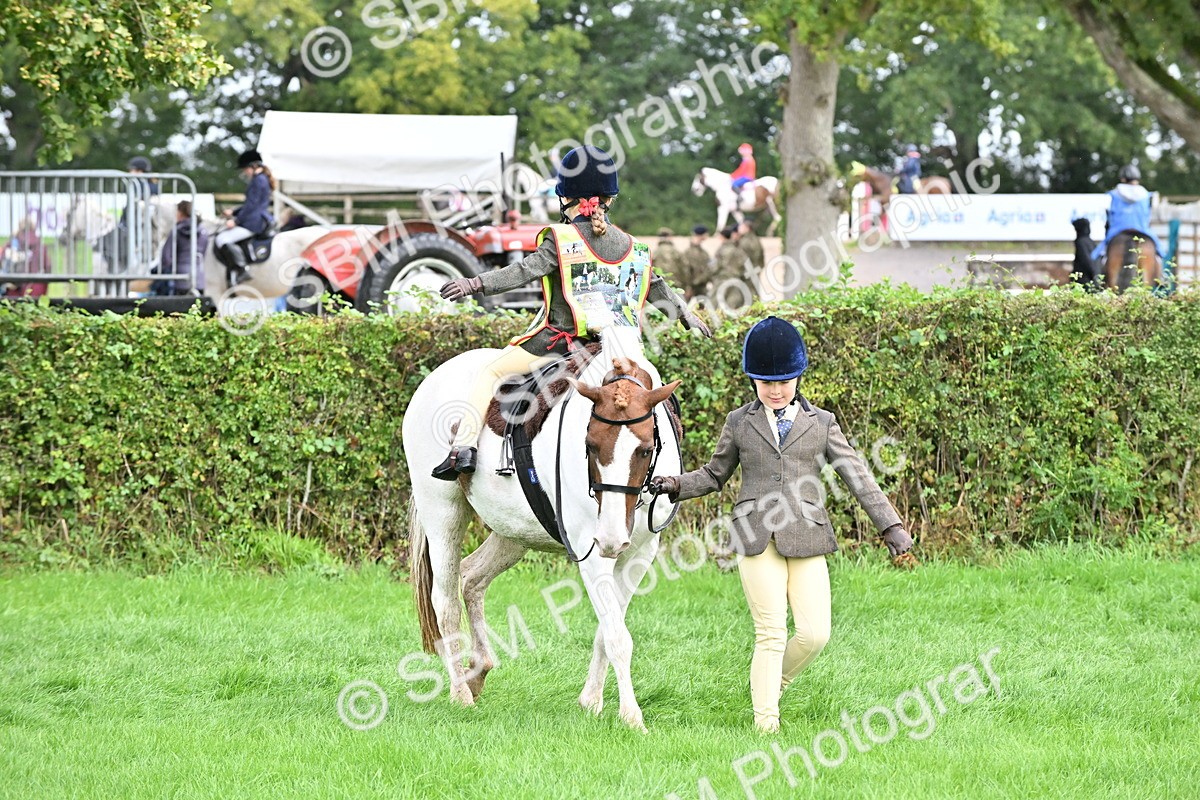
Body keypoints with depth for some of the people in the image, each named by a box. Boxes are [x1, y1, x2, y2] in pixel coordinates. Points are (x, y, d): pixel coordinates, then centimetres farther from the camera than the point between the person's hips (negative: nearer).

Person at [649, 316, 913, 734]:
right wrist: (676, 485, 2)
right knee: (771, 633, -6)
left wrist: (890, 524, 5)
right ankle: (765, 720, 0)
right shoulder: (740, 423, 11)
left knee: (815, 632, -7)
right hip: (757, 539, -1)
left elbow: (857, 476, 10)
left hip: (807, 539, 1)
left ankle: (774, 684, 20)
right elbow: (714, 475, 21)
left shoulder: (821, 424, 11)